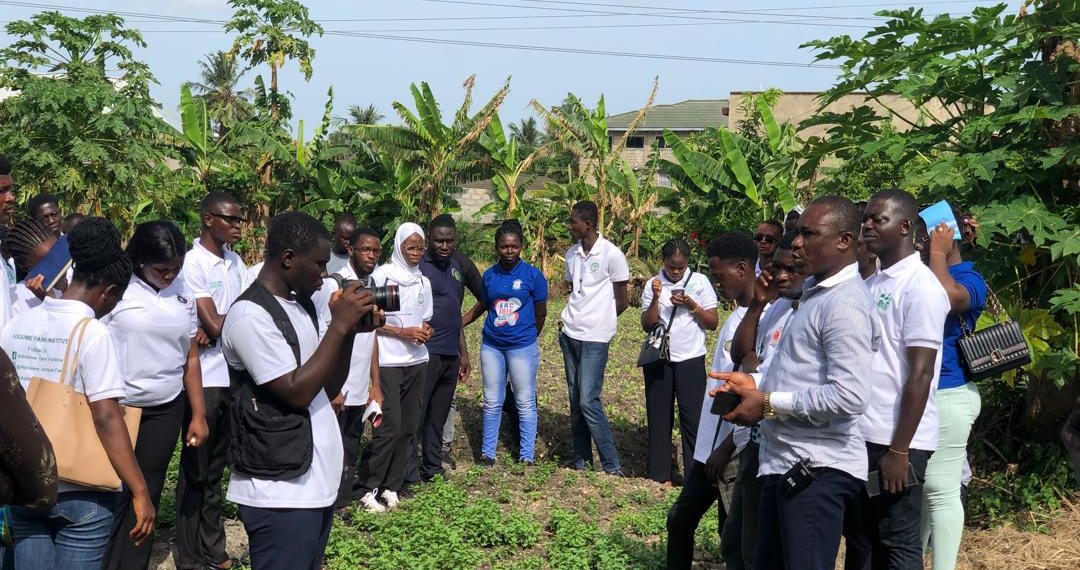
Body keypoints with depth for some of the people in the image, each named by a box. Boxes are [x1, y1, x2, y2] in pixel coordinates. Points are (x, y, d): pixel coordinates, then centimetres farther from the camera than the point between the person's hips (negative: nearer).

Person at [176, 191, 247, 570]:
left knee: (216, 468, 14)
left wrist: (217, 327, -14)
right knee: (196, 469, 3)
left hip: (232, 376, 7)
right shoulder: (192, 263, -12)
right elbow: (213, 324, -18)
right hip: (203, 379, -7)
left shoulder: (235, 261, 10)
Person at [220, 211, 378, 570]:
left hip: (317, 482, 9)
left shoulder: (301, 305, 11)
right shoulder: (250, 315, -16)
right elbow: (297, 392, -21)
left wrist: (350, 329, 0)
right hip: (280, 492, -9)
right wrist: (339, 326, -16)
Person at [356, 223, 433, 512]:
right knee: (389, 426, -10)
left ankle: (392, 486, 14)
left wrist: (426, 331, -2)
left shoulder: (423, 282, 12)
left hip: (417, 361, 6)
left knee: (408, 427, 5)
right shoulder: (382, 275, -6)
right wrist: (402, 332, -16)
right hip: (387, 361, -6)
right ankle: (369, 488, 2)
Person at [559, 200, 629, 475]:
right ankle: (581, 460, 19)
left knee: (589, 401, -11)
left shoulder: (612, 254, -12)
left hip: (594, 338, -7)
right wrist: (571, 318, 5)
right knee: (575, 401, 10)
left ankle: (612, 465, -1)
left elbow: (621, 301, -5)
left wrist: (597, 320, 5)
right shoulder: (572, 254, 9)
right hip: (570, 335, 7)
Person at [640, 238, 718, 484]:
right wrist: (656, 298, -16)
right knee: (659, 417, 7)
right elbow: (647, 325, -2)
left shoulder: (699, 282, -1)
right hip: (658, 360, 2)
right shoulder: (653, 285, 2)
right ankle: (660, 475, 16)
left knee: (693, 418, -3)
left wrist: (691, 305, -16)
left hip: (690, 360, -2)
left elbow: (713, 323, -1)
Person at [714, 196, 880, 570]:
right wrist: (756, 383, 7)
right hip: (785, 461, 10)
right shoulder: (815, 291, 14)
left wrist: (768, 403, -19)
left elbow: (849, 397, -27)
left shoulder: (845, 304, -18)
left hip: (818, 469, -10)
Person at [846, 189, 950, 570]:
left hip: (895, 442, -8)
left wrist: (899, 450, -18)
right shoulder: (870, 285, 12)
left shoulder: (920, 287, -11)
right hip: (860, 437, 8)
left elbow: (920, 374, -16)